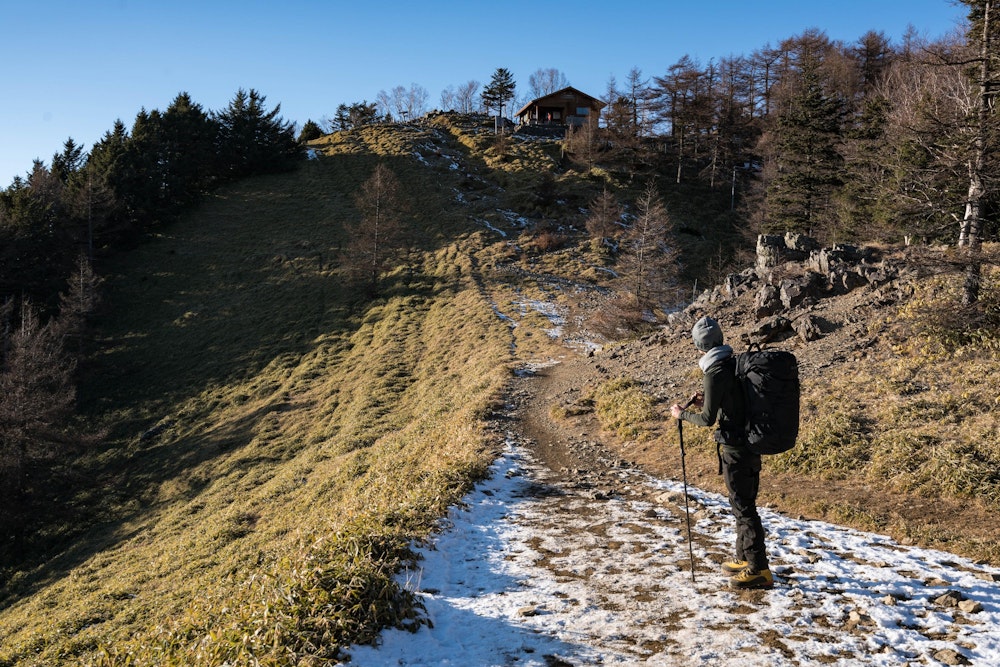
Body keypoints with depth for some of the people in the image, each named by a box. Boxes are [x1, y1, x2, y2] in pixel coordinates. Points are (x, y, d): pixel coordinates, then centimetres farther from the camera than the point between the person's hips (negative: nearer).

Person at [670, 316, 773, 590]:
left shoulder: (715, 374, -19)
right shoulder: (736, 364, 8)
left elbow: (707, 418, -14)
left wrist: (682, 414, 1)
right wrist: (707, 400, 18)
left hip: (735, 448, -9)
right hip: (752, 443, 9)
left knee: (743, 506, -1)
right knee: (744, 502, 19)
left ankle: (759, 570, 6)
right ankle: (745, 558, 31)